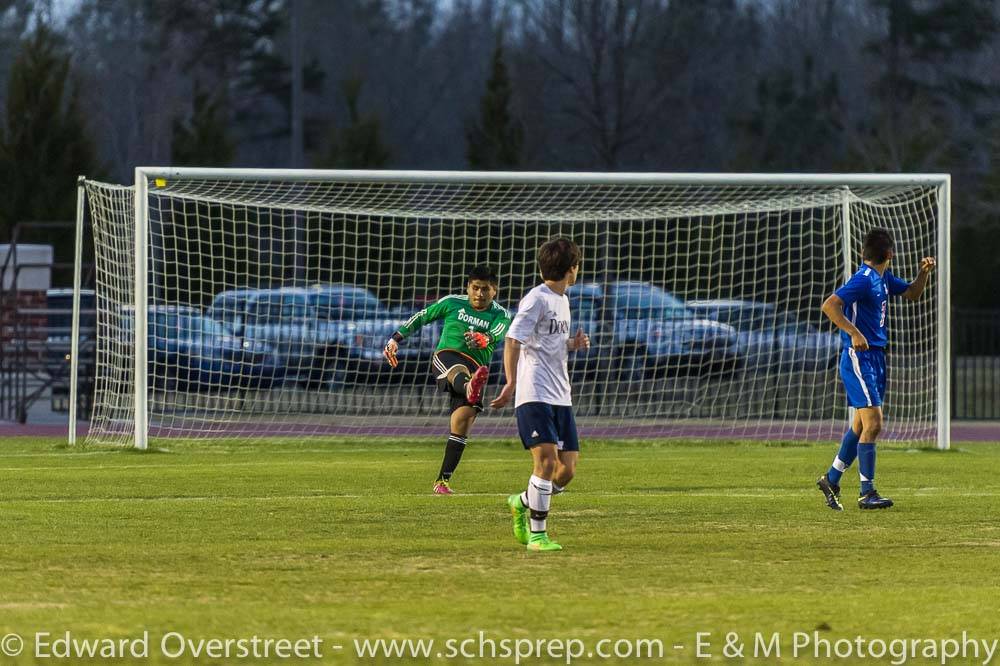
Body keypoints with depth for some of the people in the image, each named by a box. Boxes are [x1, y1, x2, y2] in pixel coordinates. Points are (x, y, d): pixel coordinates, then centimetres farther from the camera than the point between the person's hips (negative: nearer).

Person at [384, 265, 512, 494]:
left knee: (462, 423, -11)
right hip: (447, 355, -2)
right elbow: (421, 318, 22)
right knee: (458, 370, -40)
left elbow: (497, 334, -15)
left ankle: (443, 480, -2)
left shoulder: (500, 315, 8)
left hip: (476, 368, 2)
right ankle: (470, 388, -81)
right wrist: (395, 339, 20)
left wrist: (484, 338, -38)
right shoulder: (453, 303, 12)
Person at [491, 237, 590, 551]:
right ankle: (537, 534, -12)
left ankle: (522, 503, 26)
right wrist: (511, 382, -24)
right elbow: (513, 340, -15)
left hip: (560, 396, 8)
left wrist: (573, 344, 11)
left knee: (567, 470, 2)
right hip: (535, 395, -8)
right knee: (547, 458, -18)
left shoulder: (562, 300, 19)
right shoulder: (537, 299, -9)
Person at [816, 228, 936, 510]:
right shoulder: (863, 279, -17)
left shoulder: (884, 278, 11)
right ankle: (867, 493, -7)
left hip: (875, 357, 10)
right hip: (860, 357, -10)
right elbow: (829, 305, -25)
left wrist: (924, 272, 7)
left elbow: (912, 293, 26)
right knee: (873, 424, -11)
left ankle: (831, 479, 26)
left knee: (861, 424, 15)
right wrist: (854, 333, -29)